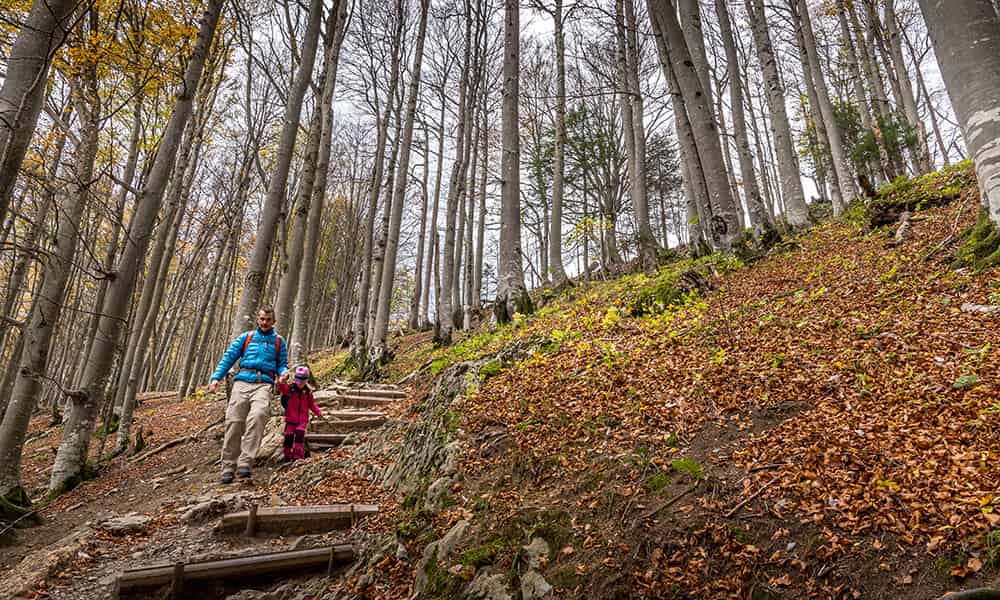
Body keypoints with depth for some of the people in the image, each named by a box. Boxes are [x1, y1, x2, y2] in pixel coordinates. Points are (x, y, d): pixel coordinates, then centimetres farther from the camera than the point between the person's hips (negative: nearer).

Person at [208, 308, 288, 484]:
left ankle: (245, 462, -27)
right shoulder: (246, 337, 18)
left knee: (258, 415, -28)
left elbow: (282, 364, 17)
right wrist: (216, 377, -1)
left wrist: (283, 373, -6)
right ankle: (228, 466, 4)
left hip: (264, 384, -1)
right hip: (243, 382, 2)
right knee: (234, 422, -7)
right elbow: (228, 357, 12)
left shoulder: (278, 341, 18)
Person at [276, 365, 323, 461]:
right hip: (290, 419, 0)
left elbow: (312, 404, 11)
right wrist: (281, 382, -45)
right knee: (289, 436, 2)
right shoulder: (290, 389, -4)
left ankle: (298, 455, -9)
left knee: (299, 434, -16)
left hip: (303, 420, 0)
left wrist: (318, 411, -1)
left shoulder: (308, 391, 2)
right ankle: (288, 456, 20)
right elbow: (281, 388, -24)